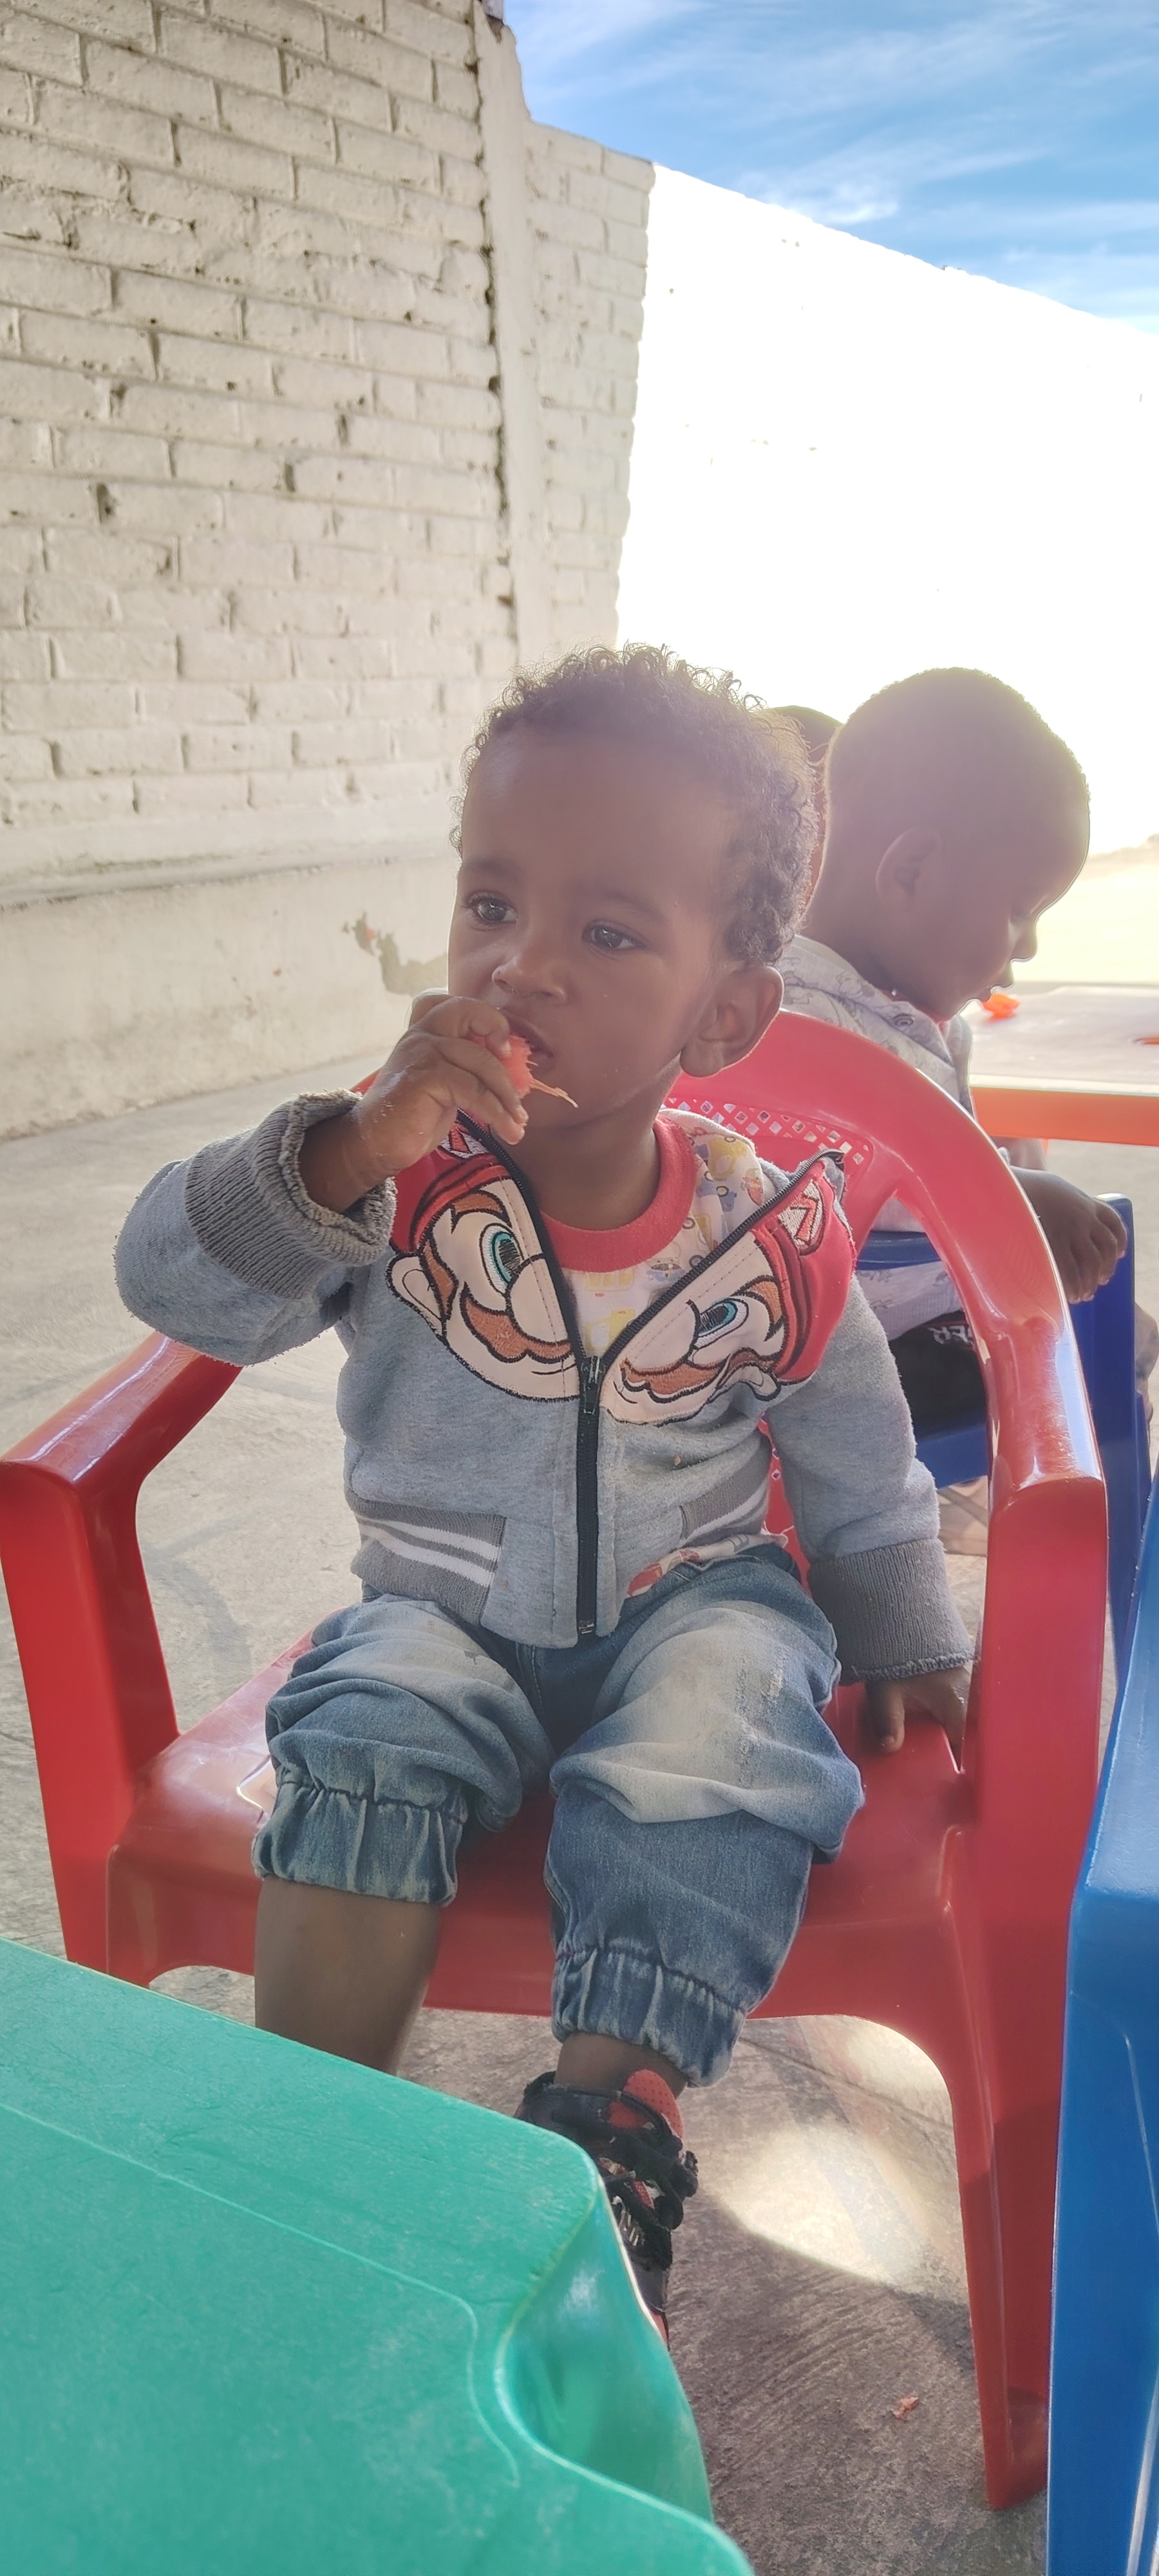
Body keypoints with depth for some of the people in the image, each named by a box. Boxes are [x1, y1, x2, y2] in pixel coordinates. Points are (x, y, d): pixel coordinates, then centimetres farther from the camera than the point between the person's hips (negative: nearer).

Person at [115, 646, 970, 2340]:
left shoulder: (772, 1237, -11)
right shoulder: (403, 1173, -14)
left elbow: (858, 1467, 6)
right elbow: (174, 1280, -26)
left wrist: (904, 1644, 14)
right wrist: (350, 1149, -40)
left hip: (694, 1598, 0)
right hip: (448, 1610, 0)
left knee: (699, 1769, -29)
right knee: (365, 1752, -26)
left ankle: (611, 2113, -18)